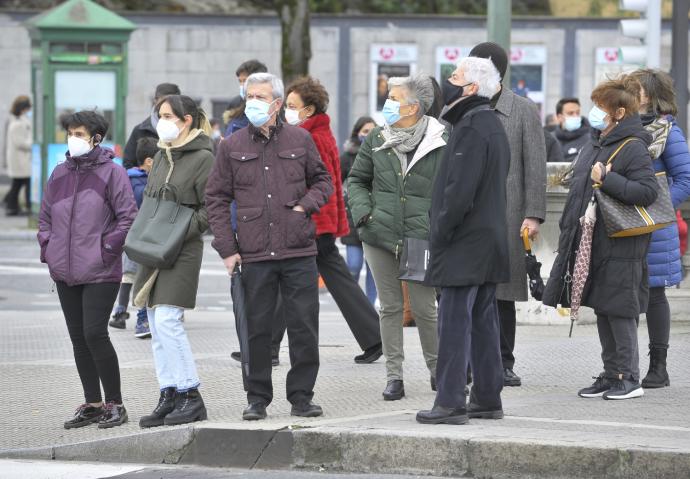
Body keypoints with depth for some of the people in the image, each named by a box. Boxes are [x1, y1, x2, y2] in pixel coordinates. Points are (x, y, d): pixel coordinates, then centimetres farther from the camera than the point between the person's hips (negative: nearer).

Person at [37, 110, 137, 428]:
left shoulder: (111, 173, -5)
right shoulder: (60, 174, 12)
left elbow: (127, 217, -7)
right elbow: (45, 216, 20)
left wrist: (107, 249, -12)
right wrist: (47, 247, 7)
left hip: (100, 273, -6)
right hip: (65, 273, 6)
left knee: (95, 334, -12)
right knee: (78, 339, 8)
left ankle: (114, 403, -1)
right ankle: (92, 404, 16)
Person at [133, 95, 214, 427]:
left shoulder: (203, 158, -8)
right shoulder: (161, 156, 16)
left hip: (183, 250, -8)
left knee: (167, 320, -15)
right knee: (156, 325, 6)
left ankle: (191, 396, -7)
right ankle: (169, 396, 10)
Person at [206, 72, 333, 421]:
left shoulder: (300, 140, 6)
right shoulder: (232, 147, 5)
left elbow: (322, 180, 17)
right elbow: (216, 199, 7)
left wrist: (306, 205, -3)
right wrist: (227, 248, 0)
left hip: (299, 252, 0)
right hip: (254, 255, 0)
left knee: (304, 327, 1)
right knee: (257, 329, 4)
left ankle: (301, 396, 11)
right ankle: (257, 398, 13)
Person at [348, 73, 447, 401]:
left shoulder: (441, 143, -5)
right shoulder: (376, 141, 6)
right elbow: (356, 179, 16)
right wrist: (363, 211, -1)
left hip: (421, 239, -3)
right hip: (380, 236, 3)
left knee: (424, 308, 0)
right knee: (390, 307, 7)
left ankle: (436, 369, 21)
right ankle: (394, 376, 12)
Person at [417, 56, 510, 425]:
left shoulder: (471, 129, -17)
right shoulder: (493, 125, 15)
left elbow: (460, 191, -23)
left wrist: (439, 235, -14)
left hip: (464, 243, -10)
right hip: (490, 241, 10)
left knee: (454, 322, -7)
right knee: (483, 322, 13)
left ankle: (450, 402, -8)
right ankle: (487, 398, 17)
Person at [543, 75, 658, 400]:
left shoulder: (633, 149, -12)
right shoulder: (594, 145, 14)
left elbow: (648, 191, -23)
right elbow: (579, 191, 24)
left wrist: (607, 179, -24)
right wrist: (569, 233, 19)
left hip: (621, 248, -9)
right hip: (593, 244, 9)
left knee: (619, 311, -5)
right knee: (602, 312, 12)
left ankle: (629, 378, 1)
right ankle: (610, 375, 19)